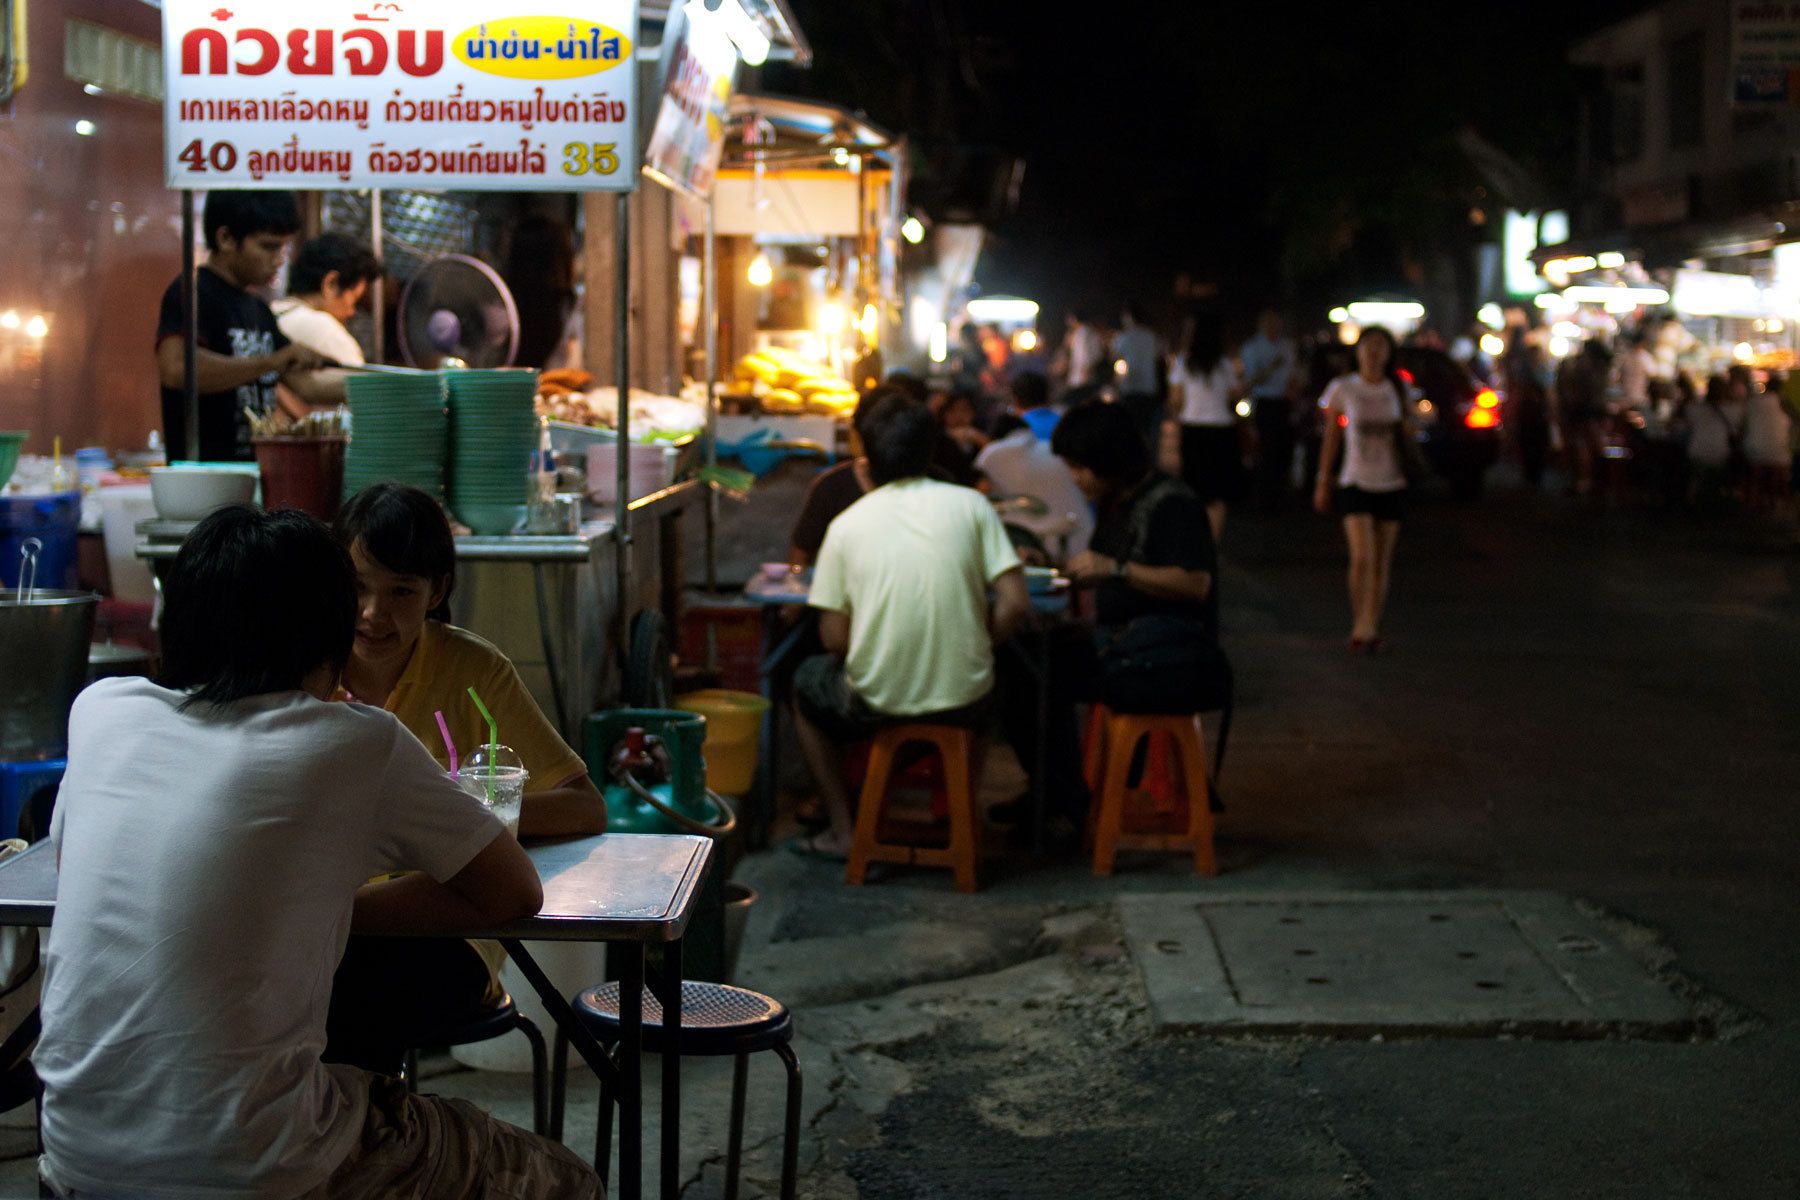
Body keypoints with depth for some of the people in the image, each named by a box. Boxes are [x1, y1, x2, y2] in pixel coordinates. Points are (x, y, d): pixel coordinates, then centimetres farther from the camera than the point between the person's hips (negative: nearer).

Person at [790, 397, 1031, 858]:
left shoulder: (847, 525, -3)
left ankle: (843, 829, 28)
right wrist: (975, 651, 10)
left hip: (877, 706, -1)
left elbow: (834, 638, -2)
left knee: (807, 681, 32)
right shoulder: (970, 505, -2)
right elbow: (1015, 605, -7)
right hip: (964, 704, 1)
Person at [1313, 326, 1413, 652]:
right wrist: (1323, 482, 5)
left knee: (1381, 564, 6)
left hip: (1391, 485, 3)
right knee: (1361, 557, -17)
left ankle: (1371, 629, 15)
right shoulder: (1343, 389, -1)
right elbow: (1331, 438, 5)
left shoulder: (1398, 390, 5)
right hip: (1355, 483, -3)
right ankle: (1359, 623, -3)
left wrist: (1408, 430, -7)